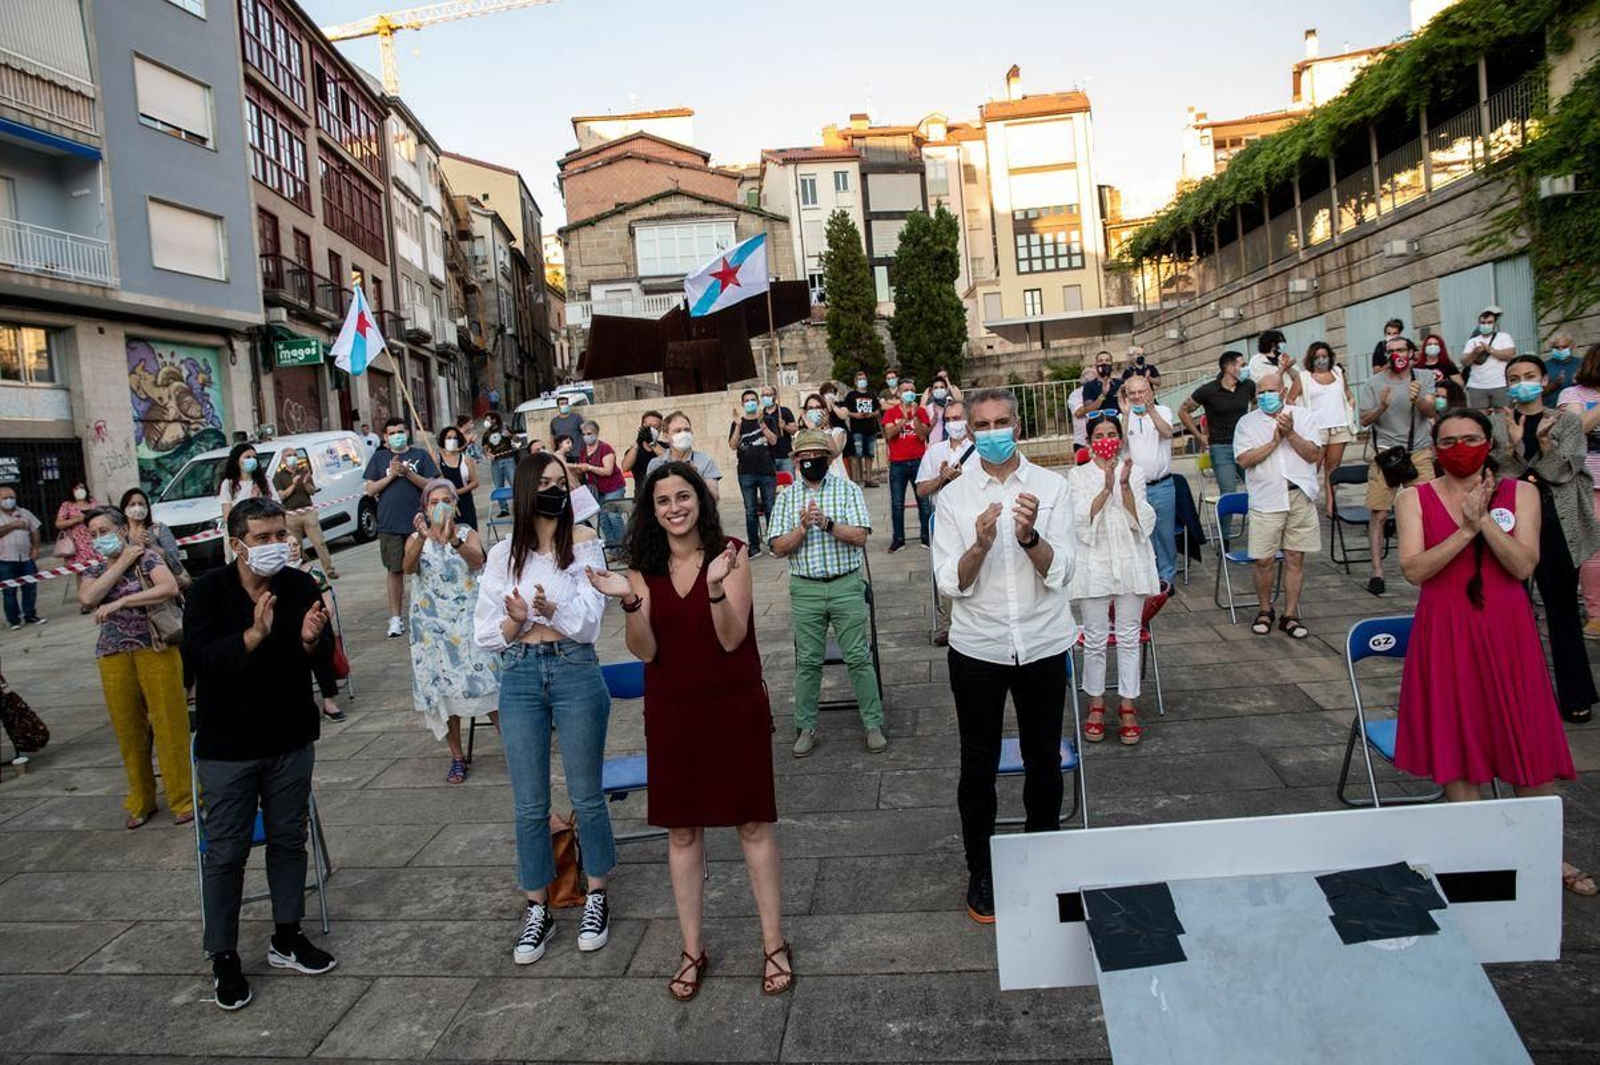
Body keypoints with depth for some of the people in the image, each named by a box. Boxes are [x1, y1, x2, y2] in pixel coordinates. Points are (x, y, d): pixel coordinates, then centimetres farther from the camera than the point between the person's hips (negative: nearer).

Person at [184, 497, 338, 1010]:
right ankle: (223, 957, 19)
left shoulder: (301, 586, -4)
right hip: (228, 746, -3)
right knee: (226, 852, 5)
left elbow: (325, 657, -5)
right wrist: (254, 635, -36)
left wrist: (311, 640, -28)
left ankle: (286, 938, 30)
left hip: (291, 740, 3)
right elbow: (199, 659, -22)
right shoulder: (209, 591, -11)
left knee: (288, 839, 14)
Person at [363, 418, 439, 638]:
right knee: (395, 570, 4)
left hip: (418, 522, -1)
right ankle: (395, 618, 11)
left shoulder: (420, 455, 6)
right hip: (389, 525, 1)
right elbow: (370, 489, 5)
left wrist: (408, 473, -14)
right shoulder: (379, 458, 10)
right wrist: (391, 475, -9)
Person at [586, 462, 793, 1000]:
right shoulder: (644, 567, 2)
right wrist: (628, 601, -24)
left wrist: (716, 587, -31)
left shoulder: (730, 552, -8)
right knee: (682, 831, 12)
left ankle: (774, 943, 22)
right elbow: (645, 651, -7)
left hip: (734, 707, -3)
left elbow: (732, 639, -15)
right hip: (672, 712, 3)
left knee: (753, 824, 6)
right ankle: (692, 950, 28)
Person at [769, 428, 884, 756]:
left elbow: (859, 536, -7)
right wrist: (803, 527, -16)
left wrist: (827, 523, -20)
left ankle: (873, 725, 12)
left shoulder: (848, 489, 3)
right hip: (805, 588, 1)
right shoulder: (787, 496, 7)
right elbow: (779, 548, 0)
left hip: (846, 585, -1)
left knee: (859, 657, 1)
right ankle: (805, 727, 19)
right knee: (807, 661, 7)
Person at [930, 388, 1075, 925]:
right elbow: (951, 584, -7)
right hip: (977, 648, 0)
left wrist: (1030, 536, -28)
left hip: (1043, 645, 1)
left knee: (1044, 761, 15)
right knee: (978, 767, 9)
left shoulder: (1052, 487, -2)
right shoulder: (952, 497, -2)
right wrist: (980, 545, -26)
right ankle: (980, 873, 27)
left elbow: (1059, 573, -9)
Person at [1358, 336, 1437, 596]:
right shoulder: (1373, 383, 3)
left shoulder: (1424, 377, 6)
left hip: (1419, 452, 1)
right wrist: (1382, 406, -22)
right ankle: (1377, 571, 0)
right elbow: (1364, 420, -2)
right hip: (1386, 452, -1)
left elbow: (1432, 411, -6)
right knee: (1379, 514, -5)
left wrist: (1418, 400, -28)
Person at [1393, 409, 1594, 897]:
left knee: (1531, 747, 7)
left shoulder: (1520, 493, 2)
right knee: (1457, 746, 6)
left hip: (1506, 634, 1)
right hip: (1445, 636, -1)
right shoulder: (1415, 499, 0)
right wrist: (1465, 529, -18)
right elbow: (1413, 569, -12)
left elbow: (1523, 566, -10)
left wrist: (1484, 519, -19)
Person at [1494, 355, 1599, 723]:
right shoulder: (1496, 426, 6)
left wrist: (1543, 440, -20)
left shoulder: (1567, 422, 5)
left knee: (1563, 610, 6)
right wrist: (1513, 444, -18)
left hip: (1556, 522, 0)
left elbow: (1562, 471, -5)